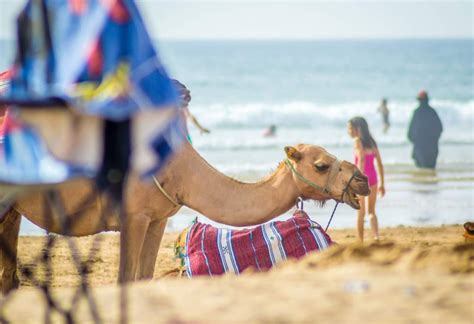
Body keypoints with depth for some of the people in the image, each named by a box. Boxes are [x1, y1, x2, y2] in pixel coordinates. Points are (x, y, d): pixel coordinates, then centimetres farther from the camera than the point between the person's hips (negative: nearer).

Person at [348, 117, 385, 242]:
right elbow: (380, 163, 14)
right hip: (373, 178, 6)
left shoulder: (358, 141, -7)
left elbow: (361, 159, -21)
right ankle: (376, 236, -7)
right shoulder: (371, 142, 13)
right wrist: (382, 183, 19)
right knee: (371, 211, 14)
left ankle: (360, 242, 5)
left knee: (360, 213, 3)